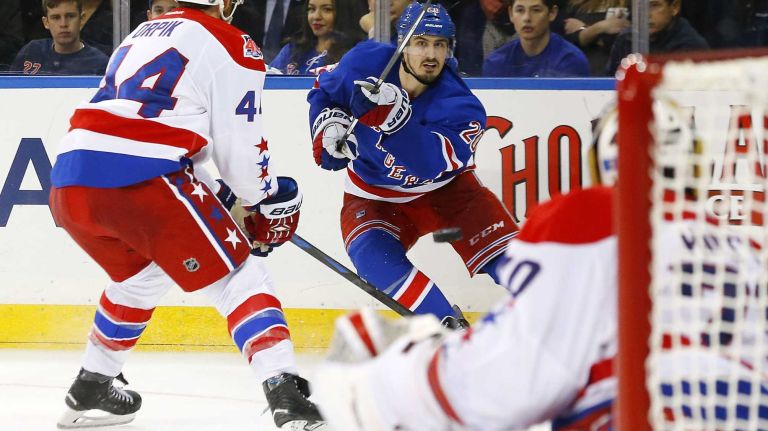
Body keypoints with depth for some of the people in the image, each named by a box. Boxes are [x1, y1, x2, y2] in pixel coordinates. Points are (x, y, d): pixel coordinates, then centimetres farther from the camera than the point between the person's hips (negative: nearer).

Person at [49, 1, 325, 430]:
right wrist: (267, 202, 22)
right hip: (143, 181, -7)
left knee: (141, 275, 33)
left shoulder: (142, 35, 30)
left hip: (69, 183, 7)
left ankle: (90, 390, 40)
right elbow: (240, 144, 4)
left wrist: (219, 195, 34)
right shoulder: (231, 44, 7)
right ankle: (285, 394, -13)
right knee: (238, 277, 2)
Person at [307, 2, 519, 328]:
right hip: (373, 197, 1)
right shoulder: (365, 63, -19)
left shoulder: (461, 107, -26)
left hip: (445, 189, -1)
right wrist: (329, 124, -14)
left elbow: (425, 166, -41)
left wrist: (393, 118, -52)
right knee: (374, 258, -28)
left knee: (502, 249, -18)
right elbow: (323, 91, 4)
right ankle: (451, 329, -25)